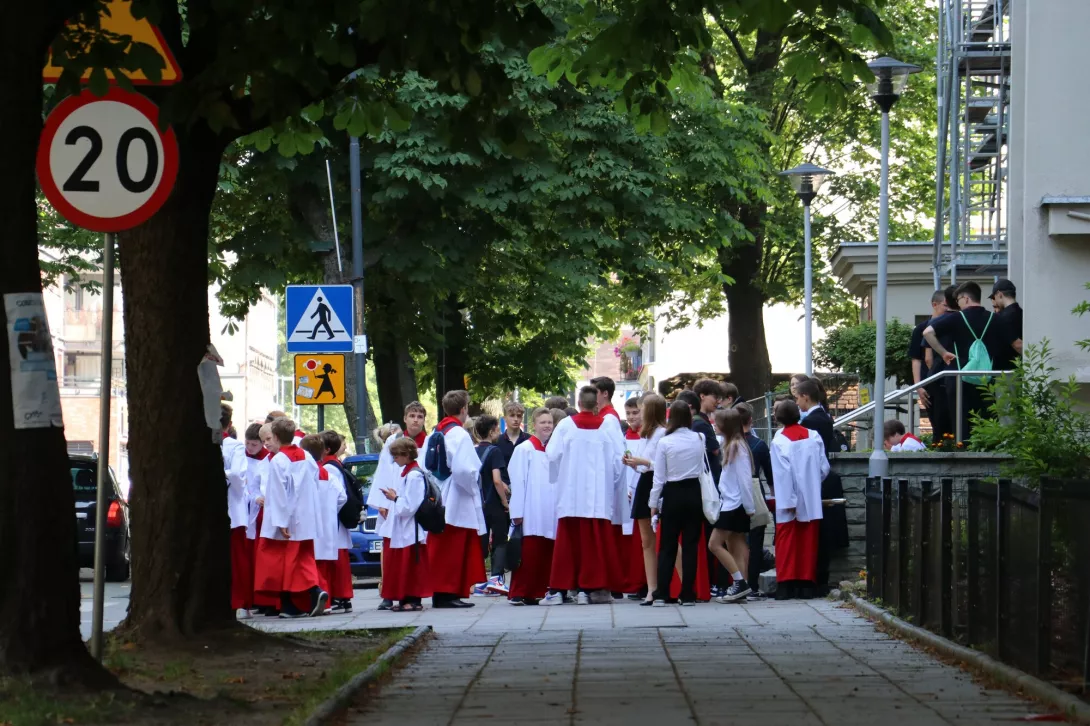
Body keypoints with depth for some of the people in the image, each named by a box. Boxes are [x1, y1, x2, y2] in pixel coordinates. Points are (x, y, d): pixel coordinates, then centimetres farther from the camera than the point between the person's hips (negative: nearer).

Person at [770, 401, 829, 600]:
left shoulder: (780, 440, -10)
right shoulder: (813, 436, 1)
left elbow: (783, 472, -14)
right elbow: (824, 467, 3)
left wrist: (788, 501, -13)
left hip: (789, 501, -3)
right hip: (811, 502, 3)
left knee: (787, 542, 1)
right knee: (808, 542, 8)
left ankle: (785, 585, -2)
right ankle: (807, 585, 8)